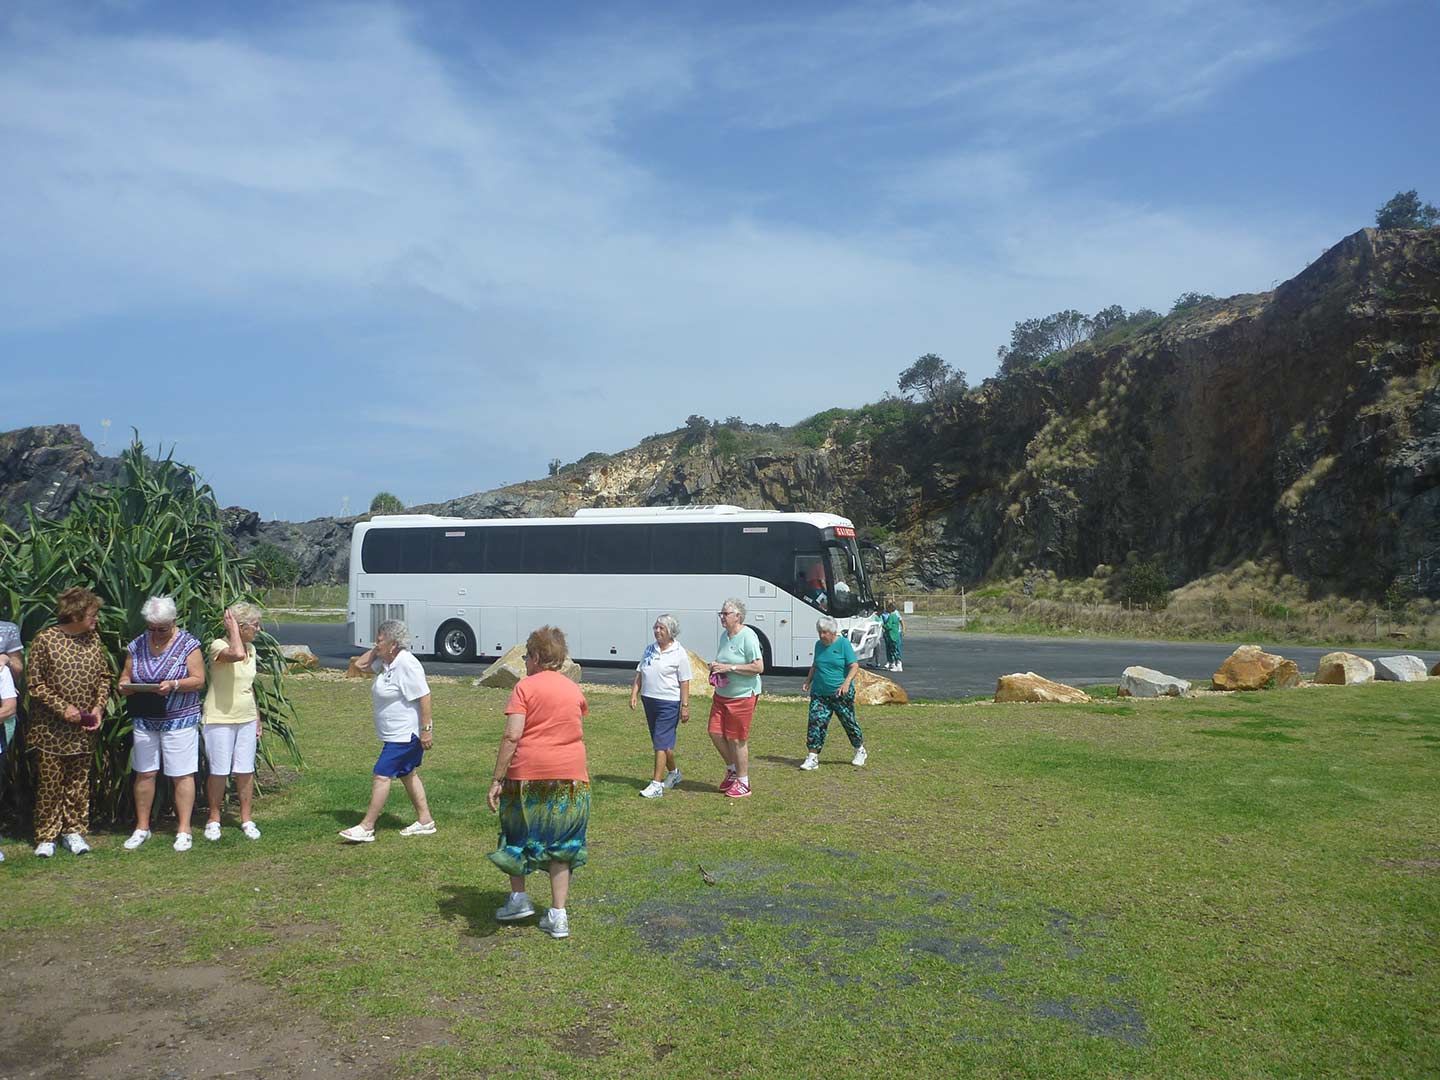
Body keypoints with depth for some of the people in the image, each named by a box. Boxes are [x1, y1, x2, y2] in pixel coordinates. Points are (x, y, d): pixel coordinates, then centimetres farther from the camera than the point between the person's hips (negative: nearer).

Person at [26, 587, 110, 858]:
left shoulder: (93, 639, 4)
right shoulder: (45, 639, -11)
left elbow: (104, 677, 11)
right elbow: (34, 682, -10)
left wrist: (99, 707, -4)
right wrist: (62, 707, -17)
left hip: (84, 729, 4)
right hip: (51, 729, -4)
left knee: (79, 781, 10)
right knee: (50, 782, 2)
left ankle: (74, 830, 22)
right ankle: (46, 836, 14)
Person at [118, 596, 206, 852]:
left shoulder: (188, 644, -5)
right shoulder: (136, 646, 6)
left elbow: (199, 680, -8)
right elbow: (125, 676, 12)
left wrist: (174, 685, -24)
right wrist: (125, 685, -11)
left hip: (180, 720, -4)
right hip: (144, 721, 4)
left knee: (182, 775, -1)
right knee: (144, 773, 8)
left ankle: (183, 829, 6)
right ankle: (142, 827, 20)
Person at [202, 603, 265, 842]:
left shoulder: (251, 648, 9)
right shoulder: (218, 646, -13)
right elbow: (236, 654, -38)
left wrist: (257, 718, 20)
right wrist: (233, 629, -22)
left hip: (246, 719, 6)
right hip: (220, 719, -6)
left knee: (246, 771, 6)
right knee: (218, 772, 2)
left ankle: (246, 819, 15)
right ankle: (214, 819, 17)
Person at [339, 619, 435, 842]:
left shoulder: (407, 664, -23)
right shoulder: (385, 661, 7)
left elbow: (424, 697, -24)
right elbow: (360, 664, 20)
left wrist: (426, 729, -24)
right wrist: (375, 650, 5)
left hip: (405, 733, -10)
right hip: (395, 733, 10)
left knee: (381, 775, -7)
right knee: (407, 774, 16)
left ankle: (366, 827, 0)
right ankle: (425, 821, 25)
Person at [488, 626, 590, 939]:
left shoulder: (525, 686, -6)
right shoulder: (574, 689, 9)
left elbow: (512, 735, -14)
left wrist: (497, 780, -12)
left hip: (528, 774, -4)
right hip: (571, 775, 4)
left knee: (517, 835, 20)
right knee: (561, 843, 11)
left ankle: (518, 898, 23)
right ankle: (558, 915, 9)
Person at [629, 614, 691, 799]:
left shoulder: (679, 653, -8)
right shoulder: (649, 649, 10)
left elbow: (684, 682, -10)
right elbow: (639, 674, 13)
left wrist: (685, 706, -13)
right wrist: (634, 695, 3)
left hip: (669, 702, -7)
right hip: (649, 699, 7)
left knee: (661, 742, -9)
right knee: (659, 741, 16)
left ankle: (656, 785, -7)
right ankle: (673, 773, 36)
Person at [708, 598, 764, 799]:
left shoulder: (748, 637, -17)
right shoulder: (724, 635, 10)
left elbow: (758, 667, -23)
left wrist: (729, 668, -23)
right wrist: (716, 668, 3)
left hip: (742, 697, -8)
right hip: (722, 694, 8)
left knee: (737, 740, 0)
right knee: (715, 732, 7)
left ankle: (743, 783, 14)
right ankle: (732, 769, 29)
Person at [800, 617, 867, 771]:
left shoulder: (844, 643, -8)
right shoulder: (819, 645, 9)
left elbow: (855, 666, -13)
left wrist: (847, 683, -27)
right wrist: (808, 681, 8)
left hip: (841, 694, -4)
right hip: (819, 693, 4)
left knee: (849, 722, 9)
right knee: (815, 722, -8)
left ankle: (861, 751, 30)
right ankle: (812, 758, -6)